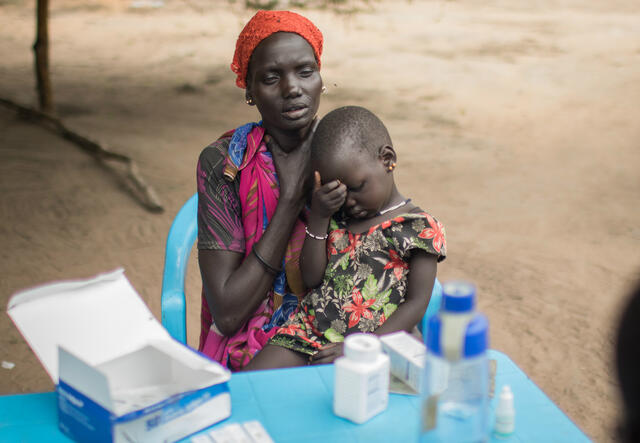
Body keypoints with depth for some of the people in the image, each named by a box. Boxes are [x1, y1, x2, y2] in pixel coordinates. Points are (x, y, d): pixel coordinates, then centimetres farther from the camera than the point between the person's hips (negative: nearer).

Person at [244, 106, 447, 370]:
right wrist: (318, 218, -2)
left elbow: (416, 304, -5)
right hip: (307, 333, 4)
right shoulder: (336, 215, 14)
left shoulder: (421, 228, -2)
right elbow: (312, 278, 10)